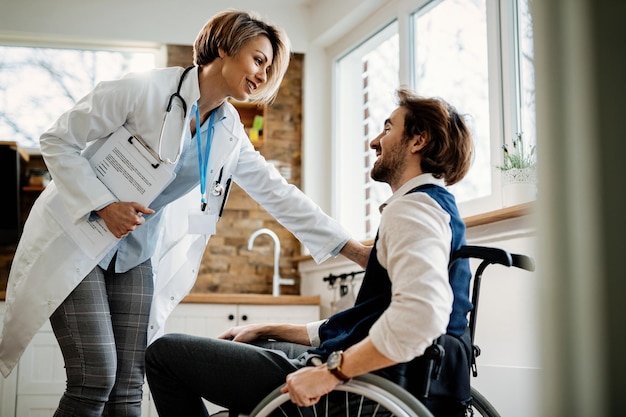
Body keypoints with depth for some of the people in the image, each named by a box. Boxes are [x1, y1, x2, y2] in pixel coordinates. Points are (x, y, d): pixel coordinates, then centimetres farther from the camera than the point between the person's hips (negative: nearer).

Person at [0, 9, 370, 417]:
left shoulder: (230, 133, 3)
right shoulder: (145, 89, -17)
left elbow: (278, 193, 5)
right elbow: (59, 141, -11)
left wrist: (354, 249, 0)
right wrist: (103, 204, -21)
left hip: (137, 256, 6)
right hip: (76, 242, -6)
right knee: (94, 379, -13)